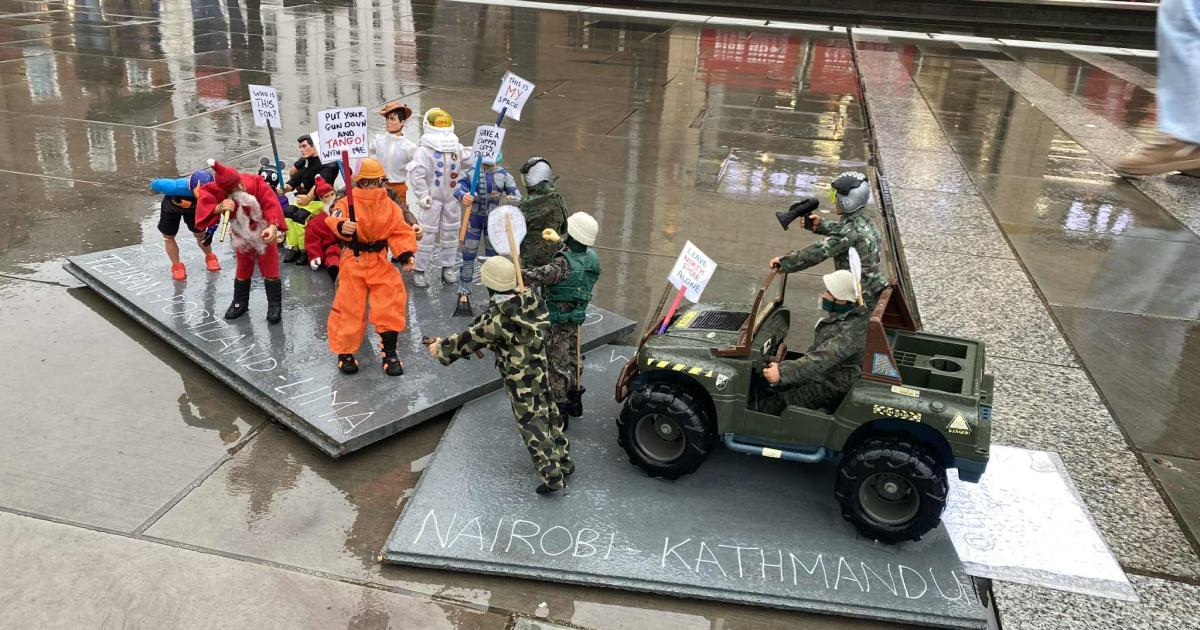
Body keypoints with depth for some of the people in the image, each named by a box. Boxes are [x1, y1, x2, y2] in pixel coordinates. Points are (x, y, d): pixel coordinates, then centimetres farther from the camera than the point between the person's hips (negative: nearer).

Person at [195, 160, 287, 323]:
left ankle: (275, 305, 16)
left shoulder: (255, 182, -30)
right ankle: (240, 303, 35)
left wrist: (273, 226, -43)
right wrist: (219, 207, -50)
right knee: (243, 271, 16)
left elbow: (271, 204, -30)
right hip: (242, 239, 2)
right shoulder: (217, 191, -24)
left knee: (270, 271, 3)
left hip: (264, 235, -2)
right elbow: (203, 207, -29)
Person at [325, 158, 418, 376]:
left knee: (391, 302, -3)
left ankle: (389, 353, 9)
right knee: (349, 307, 2)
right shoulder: (348, 202, -6)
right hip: (353, 260, -2)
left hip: (380, 261, 2)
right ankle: (345, 353, 17)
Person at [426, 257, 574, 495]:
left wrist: (441, 348, 2)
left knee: (532, 426, 2)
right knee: (550, 416, 19)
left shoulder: (499, 316, -25)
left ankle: (553, 476, 6)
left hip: (521, 382, -7)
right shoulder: (530, 298, -5)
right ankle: (563, 462, 33)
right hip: (542, 373, 7)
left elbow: (472, 338, -13)